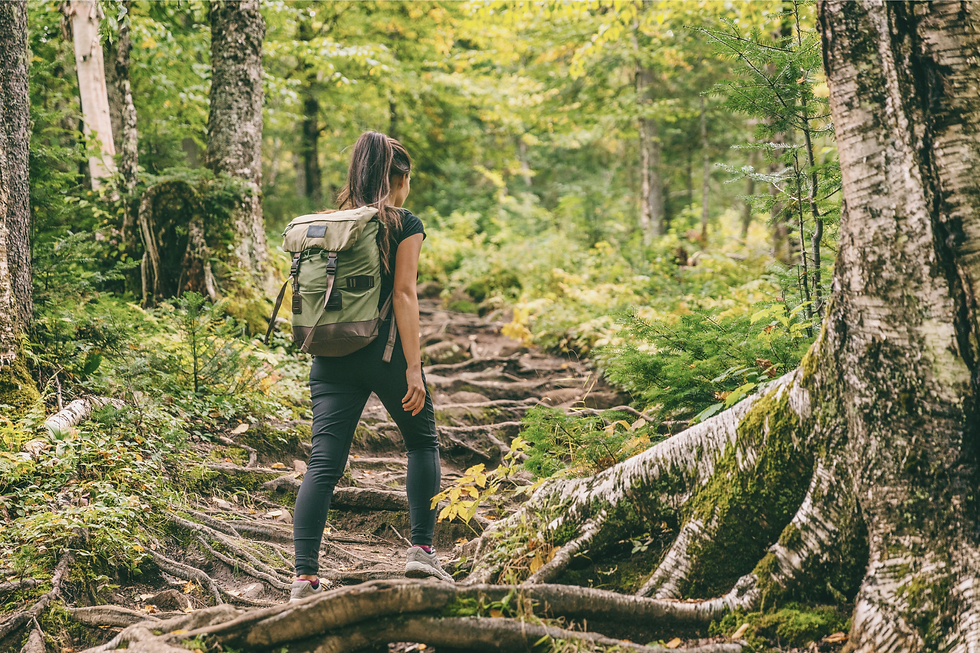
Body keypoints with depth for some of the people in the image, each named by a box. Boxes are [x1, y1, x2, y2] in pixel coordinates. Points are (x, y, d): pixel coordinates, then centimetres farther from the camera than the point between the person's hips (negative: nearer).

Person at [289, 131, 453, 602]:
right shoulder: (405, 225, -2)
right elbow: (403, 294, -10)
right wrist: (413, 367, -11)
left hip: (331, 354, 4)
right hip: (383, 351, -4)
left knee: (323, 464, 0)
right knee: (422, 443, 18)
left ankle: (304, 575, -8)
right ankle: (421, 550, 13)